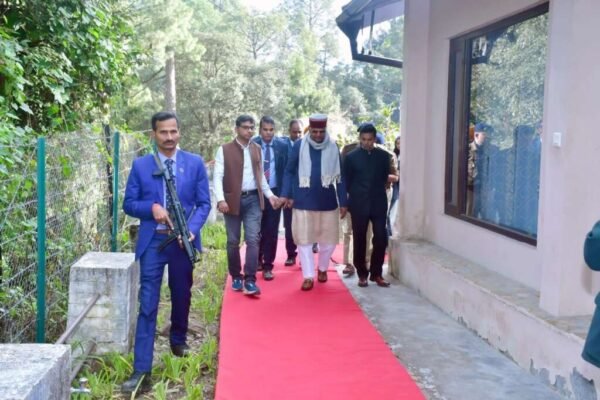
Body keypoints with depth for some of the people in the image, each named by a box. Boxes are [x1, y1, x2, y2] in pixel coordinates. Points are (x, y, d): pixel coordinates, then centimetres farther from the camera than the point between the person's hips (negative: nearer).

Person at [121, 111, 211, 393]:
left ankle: (178, 340, 46)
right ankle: (142, 371, -5)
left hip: (183, 241, 1)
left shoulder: (195, 163, 1)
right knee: (147, 304, -5)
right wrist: (151, 208, -18)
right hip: (152, 241, -1)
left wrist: (192, 230, -16)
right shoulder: (140, 165, 1)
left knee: (182, 296, 18)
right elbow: (129, 203, 3)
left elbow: (204, 203, 0)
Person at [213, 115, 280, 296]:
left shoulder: (257, 149, 11)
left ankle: (250, 280, -7)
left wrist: (269, 195, 11)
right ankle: (236, 277, 22)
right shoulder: (224, 150, -3)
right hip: (233, 200, -2)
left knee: (253, 239, -7)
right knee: (233, 241, 7)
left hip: (253, 199, 3)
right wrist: (220, 199, -20)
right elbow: (218, 177, -8)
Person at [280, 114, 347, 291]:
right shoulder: (299, 146, -4)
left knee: (329, 240, 8)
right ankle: (308, 276, 11)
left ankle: (322, 269, 33)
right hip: (303, 202, -1)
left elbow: (339, 176, 5)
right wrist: (286, 194, -5)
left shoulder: (333, 147, 0)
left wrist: (343, 202, 4)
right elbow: (289, 171, 4)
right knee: (304, 239, 1)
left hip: (327, 202, 1)